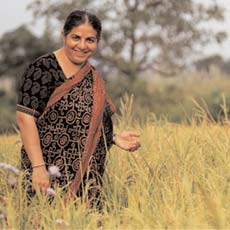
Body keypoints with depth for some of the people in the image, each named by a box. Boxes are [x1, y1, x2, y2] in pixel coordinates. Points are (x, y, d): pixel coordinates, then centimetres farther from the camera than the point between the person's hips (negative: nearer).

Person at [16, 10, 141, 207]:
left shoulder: (93, 76, 13)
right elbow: (25, 117, -14)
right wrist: (38, 167, -21)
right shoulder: (44, 68, -8)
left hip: (87, 179, 7)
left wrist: (115, 138, 6)